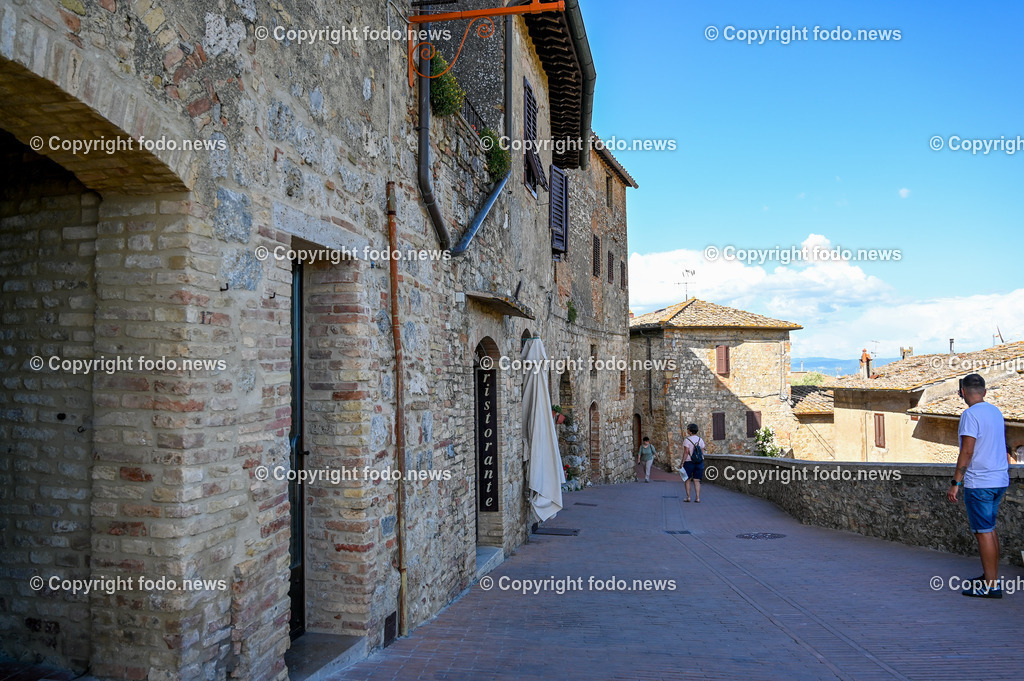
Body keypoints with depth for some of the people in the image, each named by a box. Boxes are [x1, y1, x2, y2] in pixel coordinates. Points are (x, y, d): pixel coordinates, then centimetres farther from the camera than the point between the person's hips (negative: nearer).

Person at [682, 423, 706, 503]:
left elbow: (686, 452, -16)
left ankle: (688, 497, 6)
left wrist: (682, 463, -14)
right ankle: (697, 498, 0)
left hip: (689, 462, -4)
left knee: (687, 480, 10)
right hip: (699, 462, 4)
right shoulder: (700, 439, 4)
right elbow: (702, 452, 4)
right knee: (696, 481, 6)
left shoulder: (687, 440, -12)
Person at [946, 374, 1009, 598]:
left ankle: (991, 586, 1)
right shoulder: (996, 412, 12)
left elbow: (967, 451, -18)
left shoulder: (970, 414, -14)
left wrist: (955, 482, -14)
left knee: (984, 532, -3)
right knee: (989, 529, 17)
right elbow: (996, 446, 19)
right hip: (1000, 480, 9)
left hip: (979, 482, -8)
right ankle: (991, 577, 23)